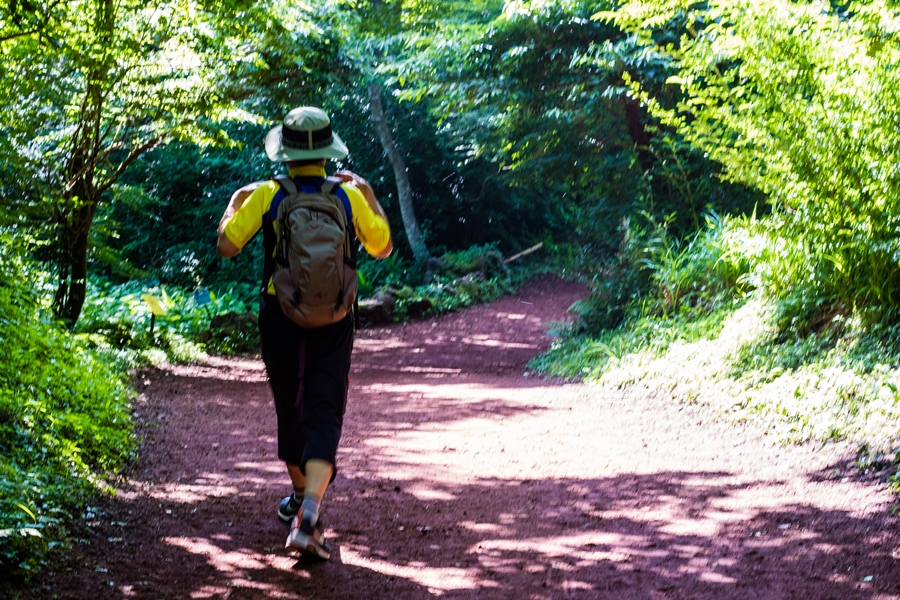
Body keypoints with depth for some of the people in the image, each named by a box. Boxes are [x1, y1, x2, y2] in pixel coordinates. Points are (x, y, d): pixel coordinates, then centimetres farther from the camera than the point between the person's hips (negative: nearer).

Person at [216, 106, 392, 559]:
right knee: (324, 417, -4)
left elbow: (227, 246, -5)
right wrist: (368, 194, 19)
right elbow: (382, 248, 9)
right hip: (332, 323, 0)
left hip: (280, 320, 1)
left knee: (290, 411, 20)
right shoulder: (348, 197, -4)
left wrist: (235, 203, 12)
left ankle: (301, 497, 39)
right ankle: (308, 516, -23)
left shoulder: (267, 196, -8)